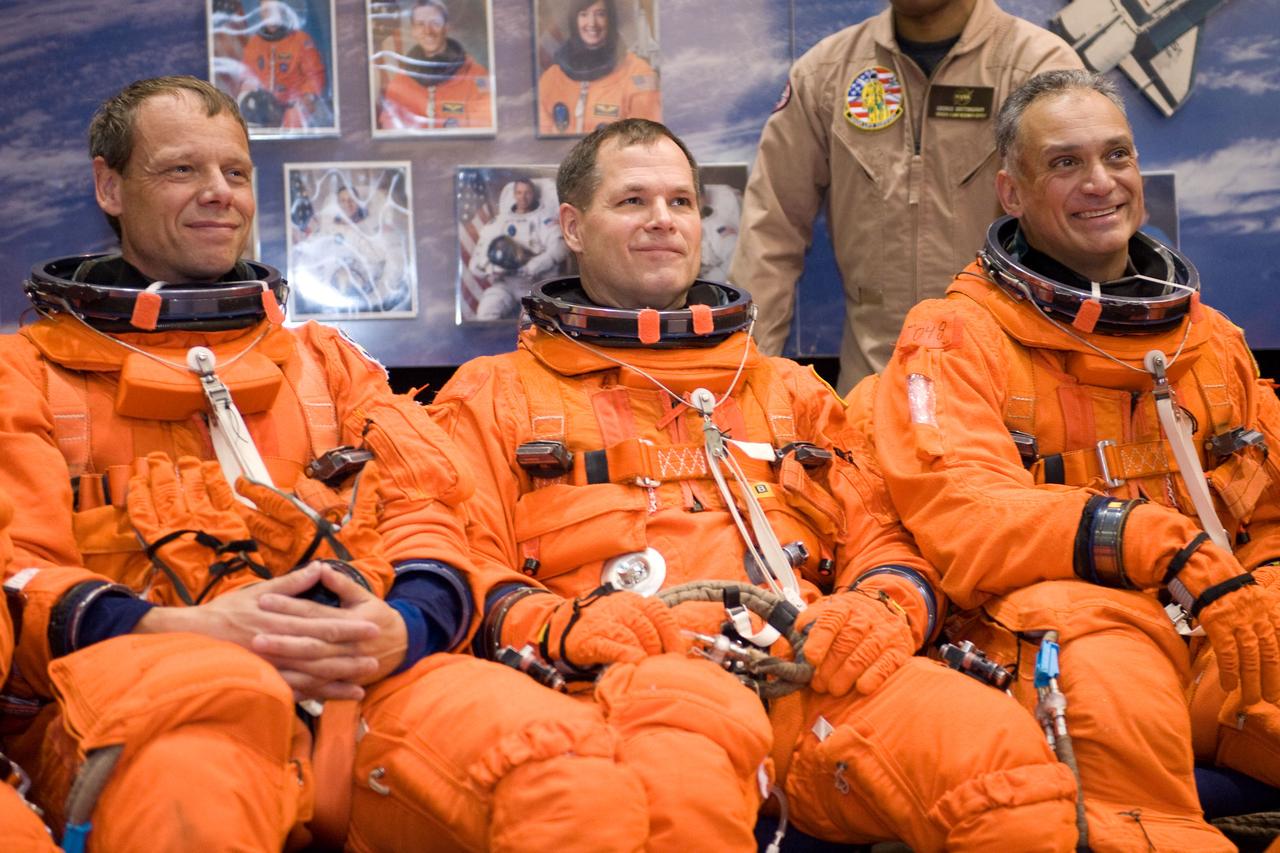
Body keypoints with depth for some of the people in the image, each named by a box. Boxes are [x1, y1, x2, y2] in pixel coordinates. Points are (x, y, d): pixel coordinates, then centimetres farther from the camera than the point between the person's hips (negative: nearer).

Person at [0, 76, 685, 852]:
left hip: (363, 678, 2)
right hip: (133, 681, -2)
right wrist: (184, 631, -14)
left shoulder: (328, 360, 29)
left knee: (581, 780, -30)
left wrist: (401, 627, -7)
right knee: (204, 728, -42)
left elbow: (426, 521, 17)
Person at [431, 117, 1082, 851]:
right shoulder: (494, 398, 22)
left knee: (1005, 751, -30)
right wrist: (566, 626, -12)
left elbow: (885, 543, 24)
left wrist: (884, 611, 0)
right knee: (684, 755, -42)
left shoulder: (791, 392, 32)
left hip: (816, 674, 3)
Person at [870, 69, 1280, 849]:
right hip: (1045, 632, -4)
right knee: (1098, 654, -38)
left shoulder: (1212, 337, 21)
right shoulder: (956, 336, 4)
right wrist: (1154, 542, -25)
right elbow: (961, 519, -12)